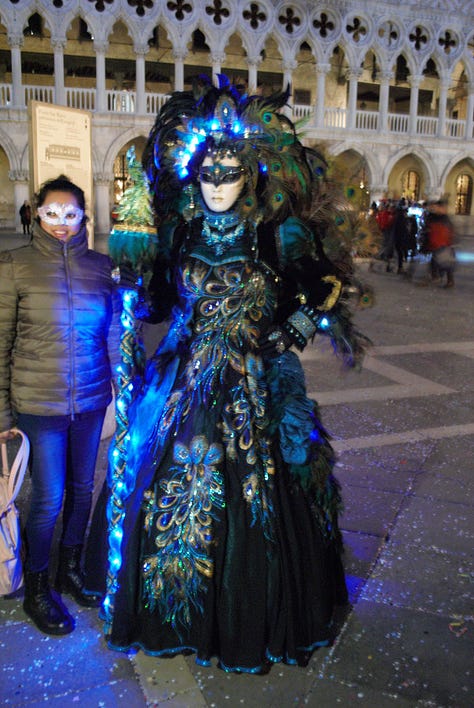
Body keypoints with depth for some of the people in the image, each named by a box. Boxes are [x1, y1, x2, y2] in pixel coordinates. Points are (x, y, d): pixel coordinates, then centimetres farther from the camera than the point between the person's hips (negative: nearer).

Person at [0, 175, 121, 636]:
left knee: (82, 487, 15)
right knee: (48, 496, 3)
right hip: (39, 403, -3)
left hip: (91, 399, 4)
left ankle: (70, 570, 37)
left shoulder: (100, 266, 4)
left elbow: (114, 332, 10)